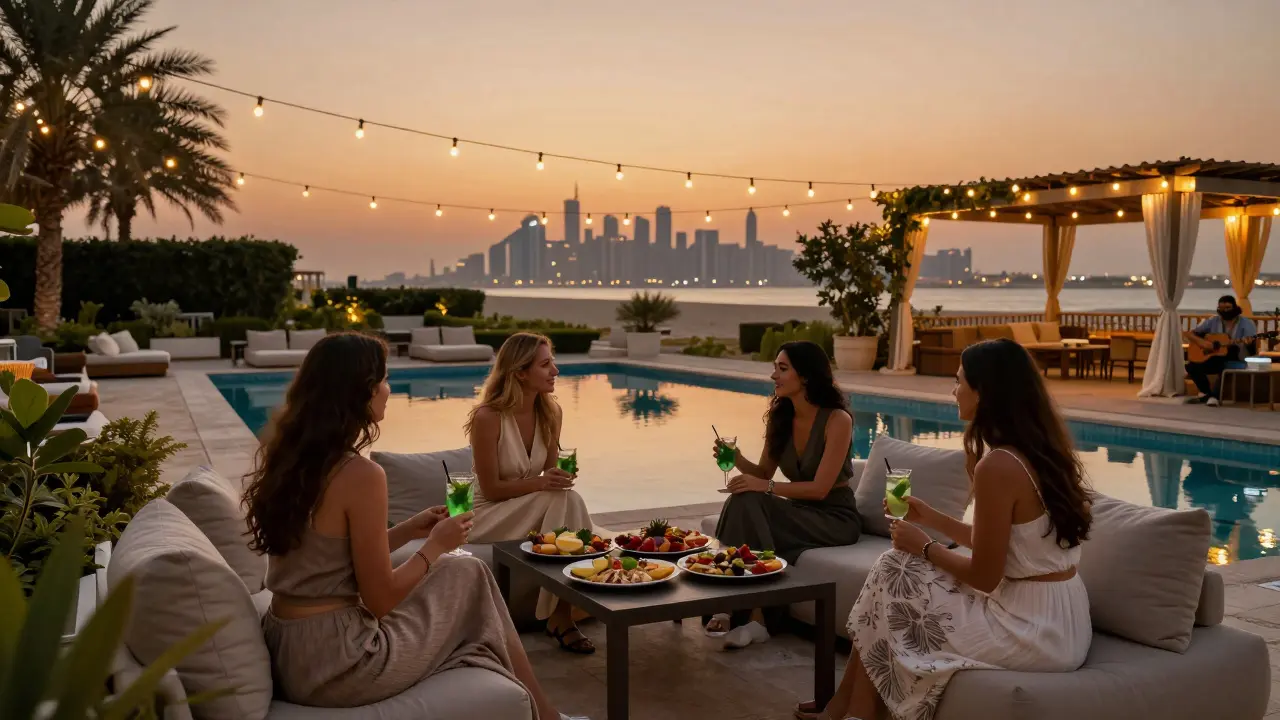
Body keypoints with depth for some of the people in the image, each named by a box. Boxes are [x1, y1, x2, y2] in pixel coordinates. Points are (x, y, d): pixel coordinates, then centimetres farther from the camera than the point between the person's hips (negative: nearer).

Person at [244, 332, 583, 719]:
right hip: (334, 663, -8)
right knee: (470, 577, 10)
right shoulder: (361, 475, -20)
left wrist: (408, 530, 14)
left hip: (287, 651, 8)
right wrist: (436, 545, -1)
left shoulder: (286, 459, 5)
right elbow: (380, 600, -15)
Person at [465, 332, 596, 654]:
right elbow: (491, 489, -15)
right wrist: (539, 484, -29)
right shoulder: (488, 417, -20)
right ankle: (560, 616, -26)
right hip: (492, 516, -6)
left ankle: (562, 615, -25)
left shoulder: (551, 412, -1)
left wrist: (559, 478, -14)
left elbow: (550, 472, 9)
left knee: (567, 499, -29)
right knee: (565, 501, -31)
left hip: (536, 508, 6)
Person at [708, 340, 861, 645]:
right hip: (799, 511, 6)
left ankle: (752, 616, -23)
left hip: (835, 517, -6)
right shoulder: (779, 416, 3)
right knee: (744, 502, -26)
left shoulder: (837, 420, -16)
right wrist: (739, 461, -13)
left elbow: (820, 488, -20)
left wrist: (766, 487, -29)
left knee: (749, 505, -29)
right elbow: (764, 473, 7)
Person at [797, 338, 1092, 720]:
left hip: (1030, 629, -9)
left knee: (894, 577, 3)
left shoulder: (998, 465, -23)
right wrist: (932, 518, 16)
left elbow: (984, 577, -18)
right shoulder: (1044, 448, 6)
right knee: (905, 570, 13)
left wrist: (924, 547, -3)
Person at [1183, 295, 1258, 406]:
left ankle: (1214, 396, -26)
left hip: (1237, 359, -4)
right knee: (1192, 366, -18)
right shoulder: (1212, 321, 6)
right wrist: (1200, 342, -15)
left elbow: (1253, 350, -13)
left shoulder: (1246, 323, -4)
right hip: (1216, 358, 4)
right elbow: (1187, 334, 4)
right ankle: (1206, 393, 1)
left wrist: (1249, 343, -37)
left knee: (1225, 367, -38)